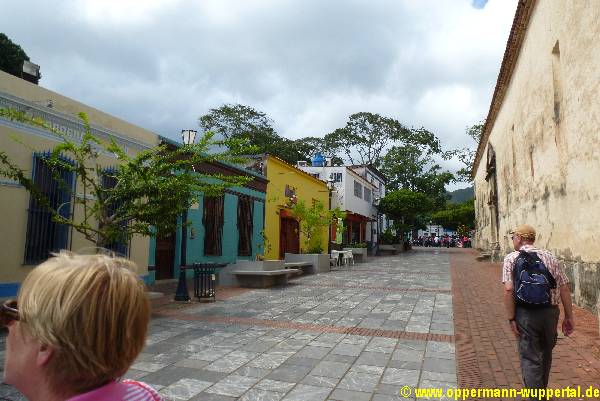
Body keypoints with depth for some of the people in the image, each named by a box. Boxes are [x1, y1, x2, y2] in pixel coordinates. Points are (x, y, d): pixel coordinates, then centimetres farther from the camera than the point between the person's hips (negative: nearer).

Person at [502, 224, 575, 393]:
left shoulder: (511, 258, -4)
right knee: (546, 354, 24)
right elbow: (564, 288, 3)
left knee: (530, 358, 6)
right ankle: (542, 389, 44)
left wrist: (511, 319, -8)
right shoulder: (549, 256, 6)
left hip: (526, 313, -4)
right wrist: (569, 316, 10)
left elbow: (508, 290, -13)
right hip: (550, 312, 5)